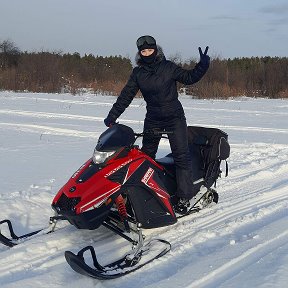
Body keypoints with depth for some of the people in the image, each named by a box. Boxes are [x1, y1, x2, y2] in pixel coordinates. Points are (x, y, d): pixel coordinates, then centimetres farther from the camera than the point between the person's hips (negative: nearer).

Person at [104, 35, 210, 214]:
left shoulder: (168, 67, -5)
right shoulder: (138, 73, 3)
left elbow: (189, 78, 1)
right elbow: (126, 96, 4)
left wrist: (203, 65, -15)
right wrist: (112, 116, 0)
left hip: (175, 117, -4)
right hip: (153, 119, 4)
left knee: (181, 156, -10)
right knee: (146, 156, 8)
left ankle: (185, 196, -7)